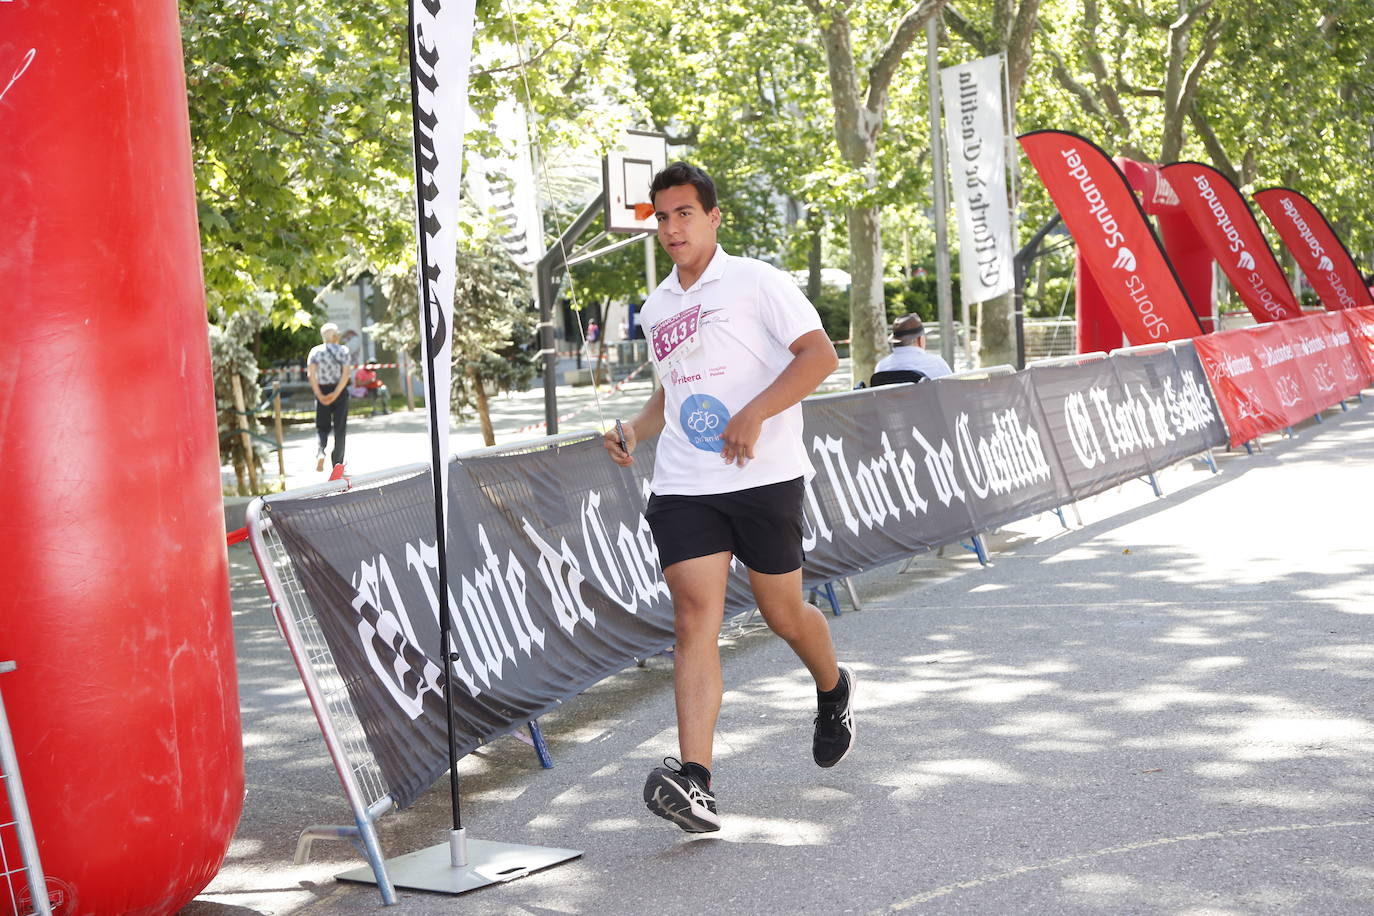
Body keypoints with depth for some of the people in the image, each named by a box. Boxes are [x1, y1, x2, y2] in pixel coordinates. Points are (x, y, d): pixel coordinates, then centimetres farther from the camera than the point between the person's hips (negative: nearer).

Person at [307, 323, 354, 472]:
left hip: (321, 392, 1)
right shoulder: (344, 351, -2)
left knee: (322, 426, 11)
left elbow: (311, 373, -8)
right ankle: (337, 463, 12)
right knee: (339, 428, 9)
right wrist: (336, 393, -14)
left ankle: (320, 451, -18)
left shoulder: (315, 351, 1)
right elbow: (346, 373, -12)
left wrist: (319, 395, -9)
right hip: (340, 392, -1)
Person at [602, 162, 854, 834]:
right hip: (683, 487, 4)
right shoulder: (655, 310, 18)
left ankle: (833, 689, 43)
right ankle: (694, 784, -21)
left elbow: (819, 354, -9)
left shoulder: (755, 281, -1)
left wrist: (753, 414, -20)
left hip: (764, 477, -4)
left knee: (783, 614, 8)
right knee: (694, 619, -12)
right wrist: (635, 430, 11)